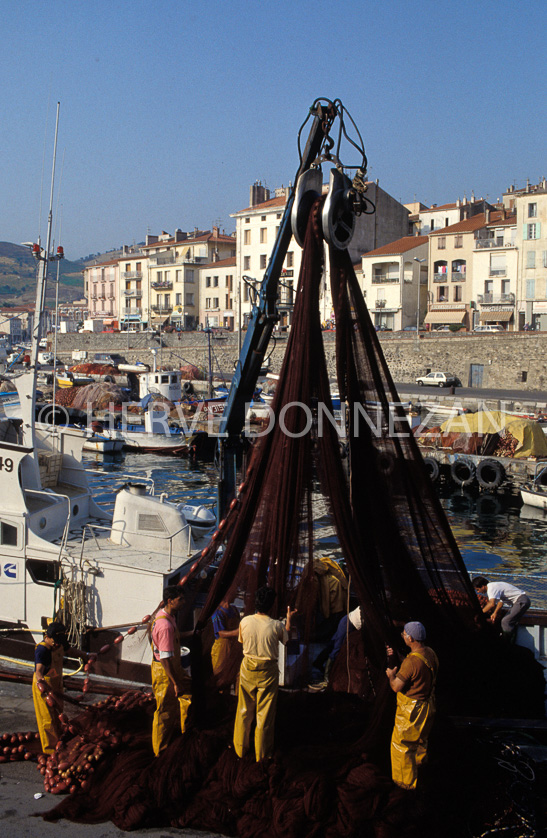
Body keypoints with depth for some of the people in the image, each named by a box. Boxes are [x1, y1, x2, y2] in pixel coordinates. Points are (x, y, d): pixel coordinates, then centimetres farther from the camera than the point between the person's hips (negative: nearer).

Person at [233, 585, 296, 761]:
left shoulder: (245, 621, -12)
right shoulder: (276, 626, -17)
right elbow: (285, 638, 5)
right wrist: (288, 618, 17)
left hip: (247, 668, 2)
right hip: (268, 671, -2)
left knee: (244, 710, 17)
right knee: (265, 714, 10)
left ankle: (240, 748, 30)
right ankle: (262, 753, 21)